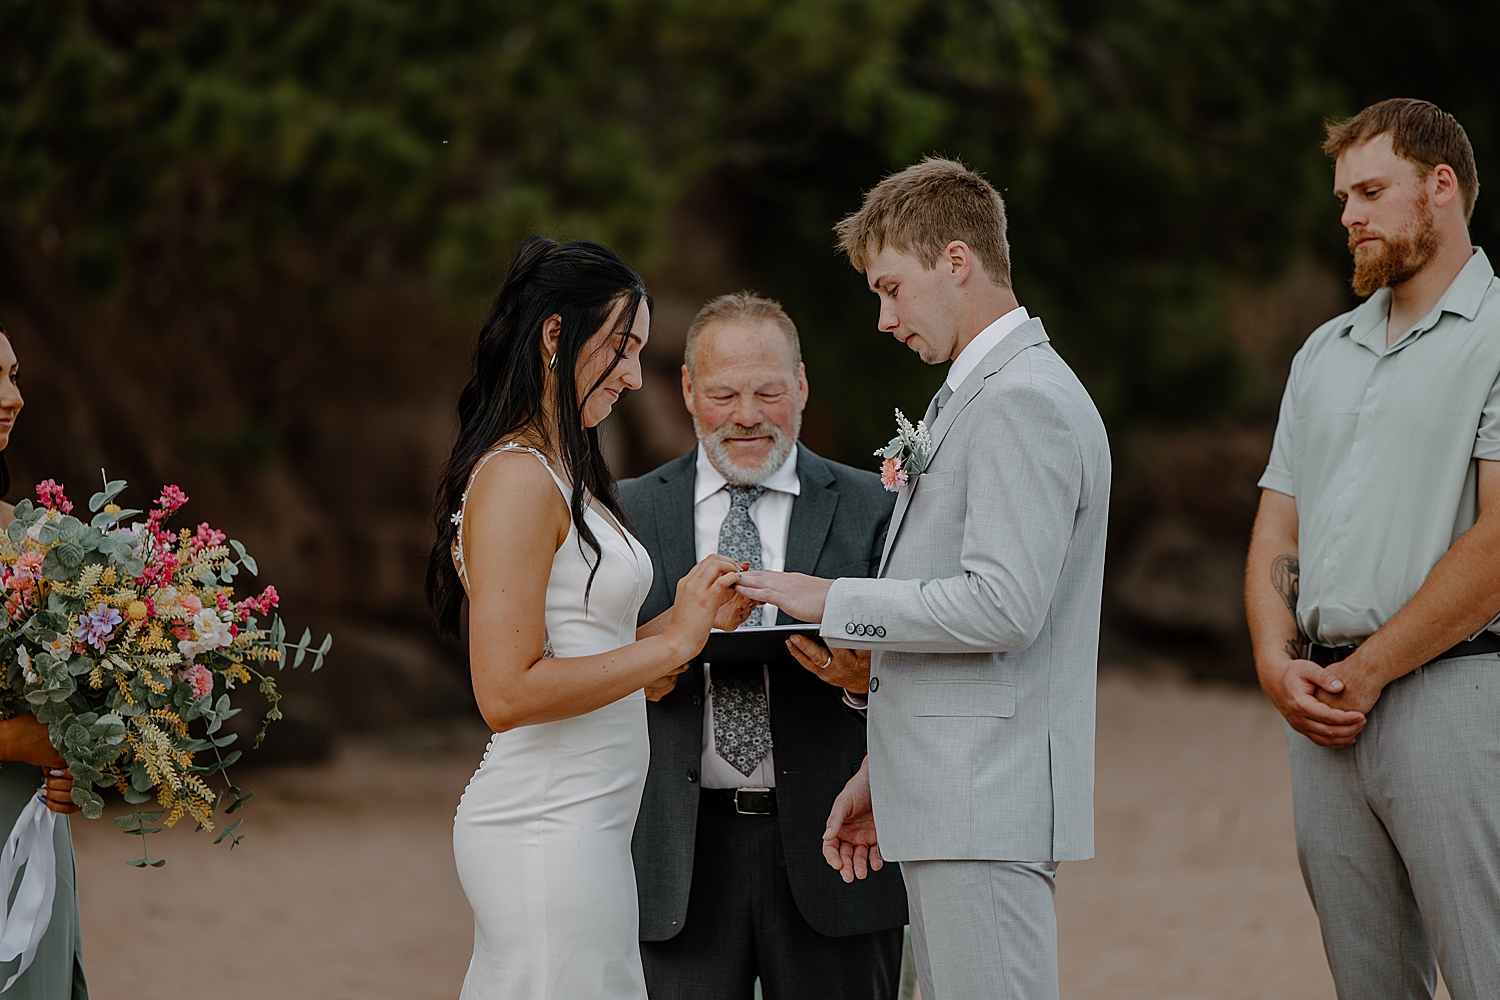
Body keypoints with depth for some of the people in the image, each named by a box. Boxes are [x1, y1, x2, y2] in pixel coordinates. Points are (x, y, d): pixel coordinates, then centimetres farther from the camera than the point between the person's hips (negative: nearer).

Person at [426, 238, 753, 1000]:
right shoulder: (515, 479, -13)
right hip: (549, 831, -9)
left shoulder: (559, 474, 17)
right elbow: (508, 692, -20)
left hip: (588, 819, 9)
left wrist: (694, 617, 6)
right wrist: (674, 643, -15)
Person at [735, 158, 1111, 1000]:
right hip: (951, 799, 10)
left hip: (989, 803, -10)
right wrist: (883, 775, 23)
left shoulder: (1023, 402, -13)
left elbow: (1002, 607, -22)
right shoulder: (979, 394, 20)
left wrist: (836, 602, -12)